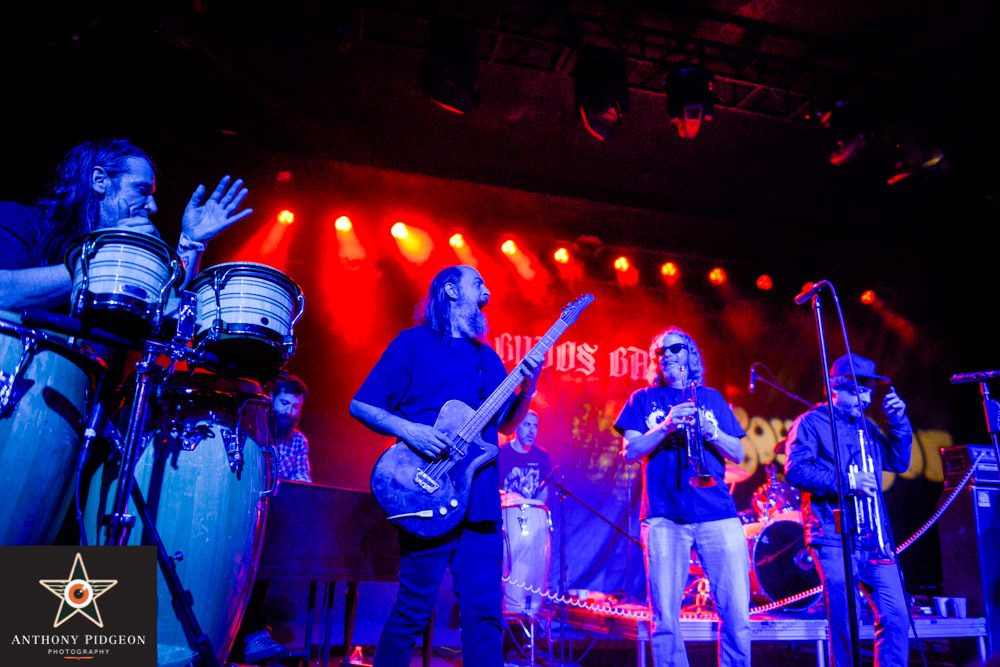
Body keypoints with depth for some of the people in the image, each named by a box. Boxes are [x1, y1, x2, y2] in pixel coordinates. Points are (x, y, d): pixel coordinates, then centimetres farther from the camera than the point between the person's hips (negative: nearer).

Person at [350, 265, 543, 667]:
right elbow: (360, 406, -1)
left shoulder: (488, 358, 19)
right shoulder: (413, 343, 1)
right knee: (415, 609, 1)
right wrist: (407, 430, -17)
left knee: (485, 611, 5)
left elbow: (505, 425, 18)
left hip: (481, 500, 5)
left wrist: (527, 388, 1)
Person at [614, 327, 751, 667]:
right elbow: (629, 452, 2)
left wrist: (711, 432, -6)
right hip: (664, 517, -1)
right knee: (665, 619, -3)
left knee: (737, 615, -1)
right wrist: (667, 425, -12)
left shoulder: (712, 398, 19)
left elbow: (738, 454, 14)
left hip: (718, 514, 2)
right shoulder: (643, 400, 14)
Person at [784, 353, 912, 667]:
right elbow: (795, 470, -12)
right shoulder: (811, 423, -1)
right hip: (833, 538, -6)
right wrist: (846, 481, -16)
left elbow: (899, 461, 22)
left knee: (896, 614, 2)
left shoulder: (866, 426, 20)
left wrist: (899, 421, 12)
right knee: (845, 618, -5)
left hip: (873, 539, 6)